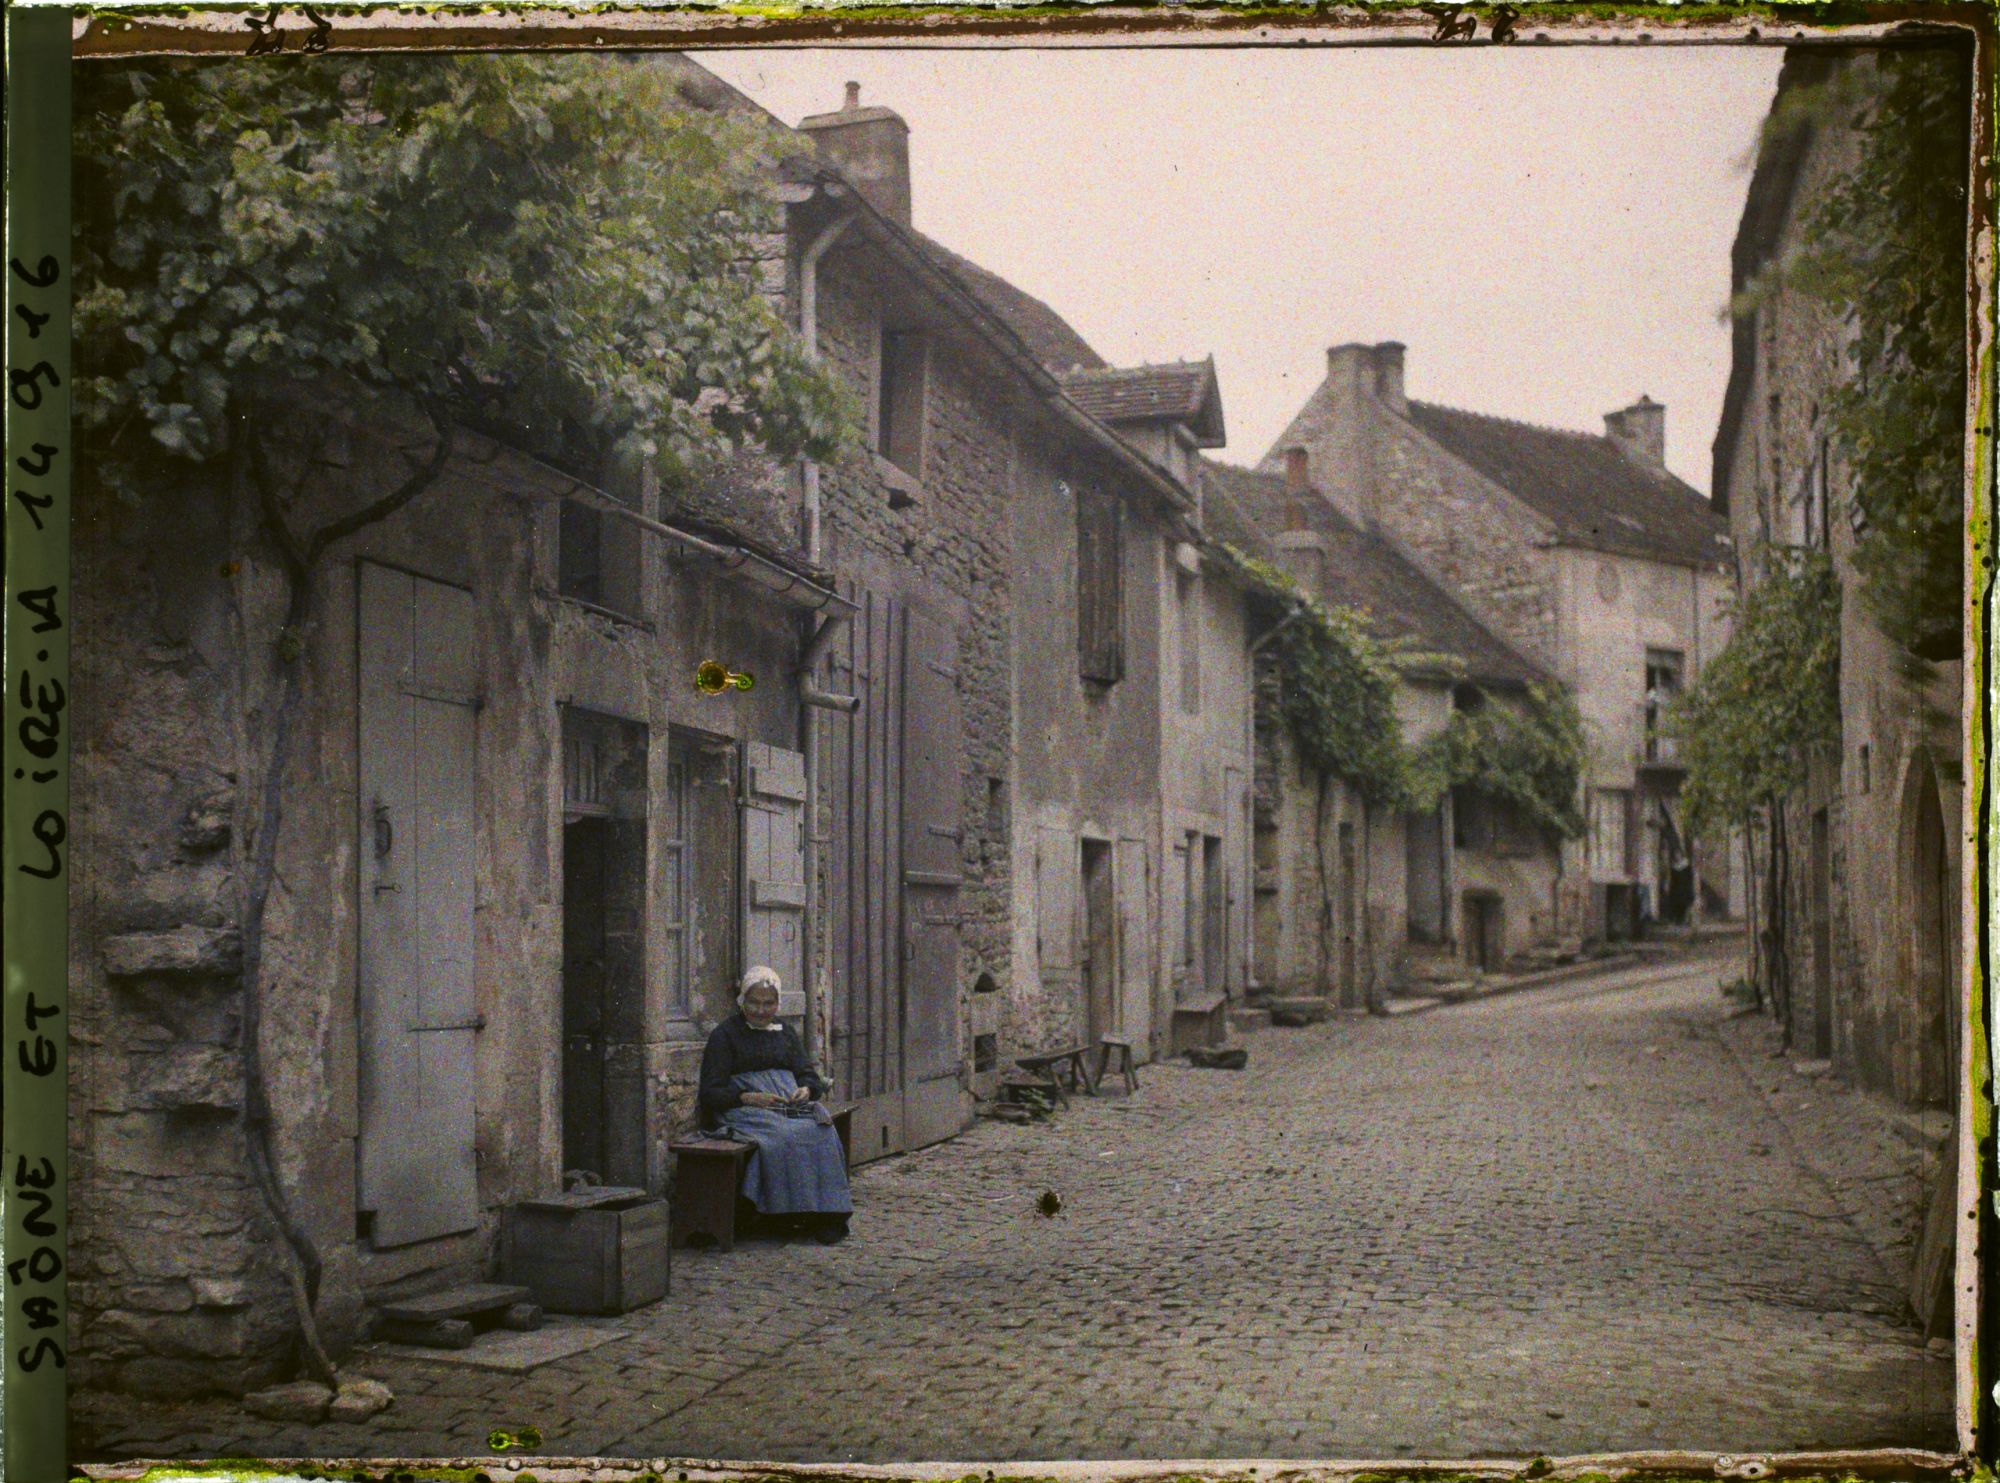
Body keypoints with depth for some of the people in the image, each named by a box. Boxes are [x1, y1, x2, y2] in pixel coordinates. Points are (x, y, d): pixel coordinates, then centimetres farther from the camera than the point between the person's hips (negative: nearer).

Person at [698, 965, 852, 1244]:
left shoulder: (784, 1032, 24)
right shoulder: (724, 1035, 7)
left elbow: (808, 1072, 19)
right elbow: (711, 1092, -1)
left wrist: (806, 1090, -6)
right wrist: (749, 1097, -18)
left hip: (791, 1103, 4)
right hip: (744, 1108, -4)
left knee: (821, 1133, -27)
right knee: (785, 1136, -35)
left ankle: (827, 1215, -25)